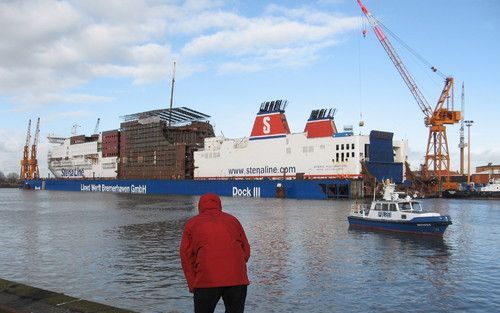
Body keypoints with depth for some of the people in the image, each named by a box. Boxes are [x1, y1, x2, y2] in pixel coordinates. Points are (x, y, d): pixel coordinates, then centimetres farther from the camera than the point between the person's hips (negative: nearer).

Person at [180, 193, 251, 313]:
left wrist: (192, 286, 9)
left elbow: (186, 255, 7)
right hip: (236, 278, 2)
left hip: (207, 279, -2)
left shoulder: (192, 223, 13)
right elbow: (246, 250, 16)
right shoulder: (233, 220, 19)